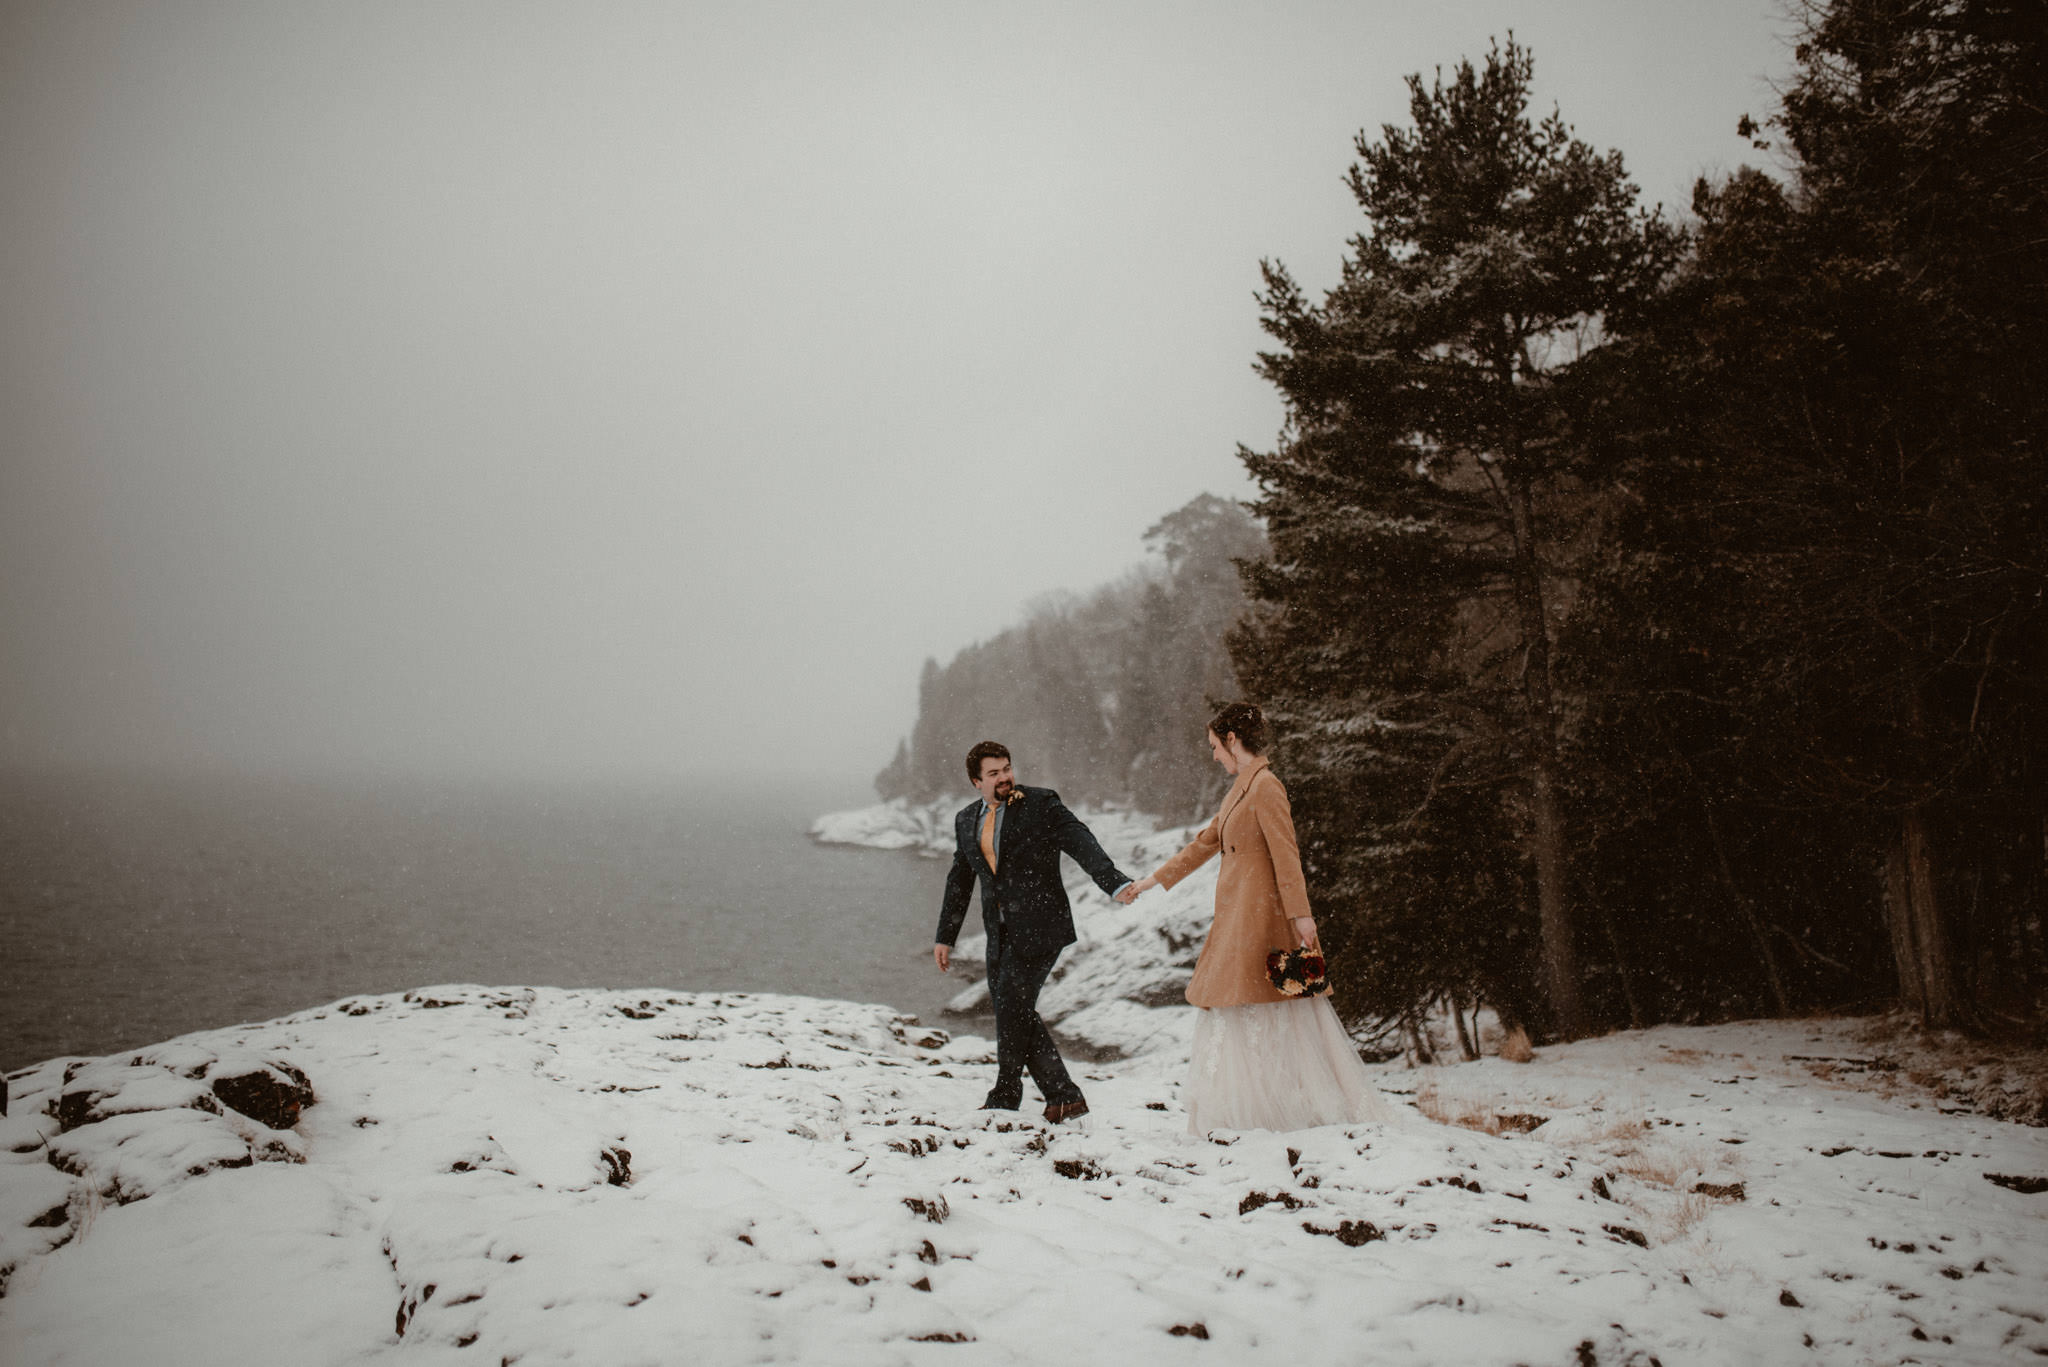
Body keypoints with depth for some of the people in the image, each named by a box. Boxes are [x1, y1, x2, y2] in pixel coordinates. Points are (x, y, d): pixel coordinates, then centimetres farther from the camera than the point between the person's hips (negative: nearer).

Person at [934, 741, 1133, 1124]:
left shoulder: (1041, 804, -5)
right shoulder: (966, 820, 12)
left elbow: (1081, 843, -17)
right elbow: (959, 881, 20)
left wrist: (1115, 883, -33)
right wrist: (945, 937, 20)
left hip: (1040, 926, -6)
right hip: (1001, 932, 6)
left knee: (1011, 1003, -10)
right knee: (1016, 1014, 3)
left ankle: (1005, 1096, 8)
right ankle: (1064, 1097, 13)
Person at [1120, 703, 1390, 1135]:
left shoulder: (1265, 786, -11)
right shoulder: (1240, 789, 17)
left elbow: (1286, 853, -18)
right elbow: (1204, 844, 25)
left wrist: (1301, 914, -24)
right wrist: (1151, 881, 29)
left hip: (1259, 913, -9)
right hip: (1237, 916, 9)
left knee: (1260, 1011, -6)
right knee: (1235, 1013, 10)